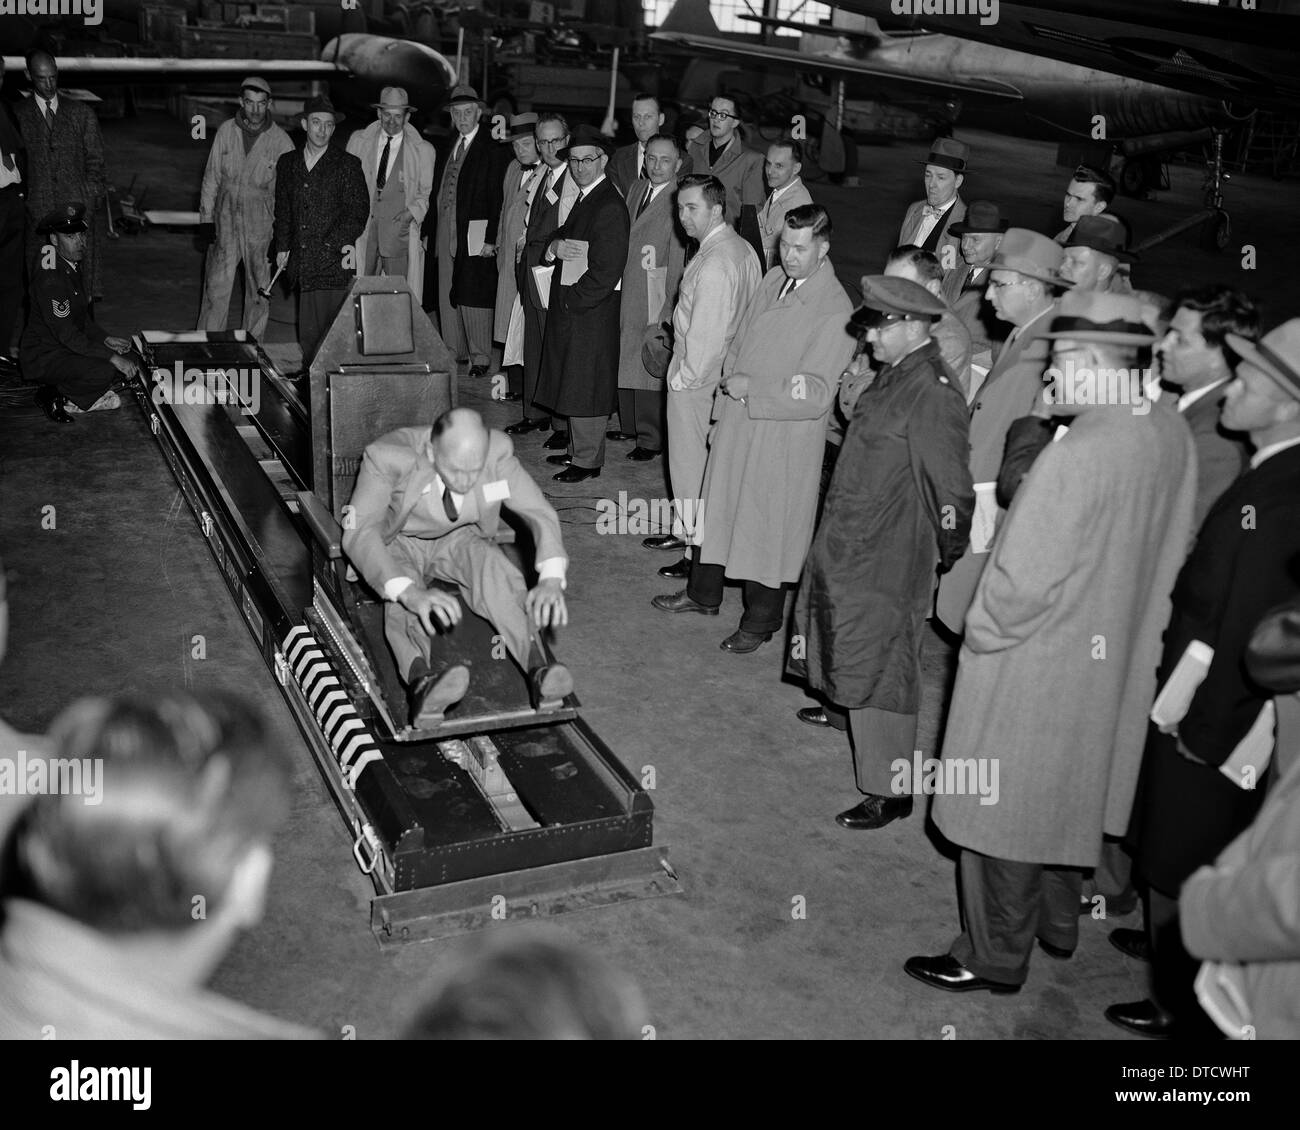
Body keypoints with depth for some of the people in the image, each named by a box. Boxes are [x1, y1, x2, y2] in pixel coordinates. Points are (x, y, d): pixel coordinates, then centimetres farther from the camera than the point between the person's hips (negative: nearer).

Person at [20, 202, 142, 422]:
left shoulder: (73, 266, 7)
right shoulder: (50, 278, -24)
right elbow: (67, 335, -26)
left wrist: (107, 339, 1)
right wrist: (112, 357, -25)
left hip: (70, 346, 10)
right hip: (43, 357, -10)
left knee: (131, 364, -1)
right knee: (103, 371, -32)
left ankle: (73, 401, 7)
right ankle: (52, 396, -7)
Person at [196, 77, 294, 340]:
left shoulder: (281, 140, -4)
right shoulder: (226, 131, 3)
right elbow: (211, 178, 9)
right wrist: (206, 218, 4)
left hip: (261, 225, -1)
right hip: (225, 222, 1)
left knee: (259, 290, 7)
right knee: (216, 287, 1)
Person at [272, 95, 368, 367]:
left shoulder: (347, 164, 3)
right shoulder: (287, 163, 16)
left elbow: (359, 209, 1)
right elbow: (282, 210, 21)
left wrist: (348, 241, -13)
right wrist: (282, 247, 14)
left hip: (334, 261, -4)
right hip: (302, 262, 4)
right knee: (308, 332, 5)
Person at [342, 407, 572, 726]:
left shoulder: (497, 450, -23)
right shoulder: (389, 456, -32)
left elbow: (540, 512, -18)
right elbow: (358, 531, -39)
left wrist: (551, 579, -37)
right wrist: (408, 592, -56)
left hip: (459, 539, 2)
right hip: (399, 545, -2)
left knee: (491, 563, -32)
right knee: (402, 599, -35)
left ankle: (536, 667, -49)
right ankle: (421, 681, -62)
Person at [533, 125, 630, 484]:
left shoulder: (610, 208, -16)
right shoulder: (582, 198, 14)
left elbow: (606, 272, -21)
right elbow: (560, 239, 16)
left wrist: (569, 300, -16)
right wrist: (554, 247, -7)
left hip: (592, 310, -9)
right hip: (569, 306, 9)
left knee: (586, 385, -1)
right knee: (572, 383, 16)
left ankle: (587, 461, 8)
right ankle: (577, 449, 28)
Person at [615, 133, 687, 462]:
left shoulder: (678, 203, -14)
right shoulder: (636, 189, 10)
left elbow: (677, 261, -14)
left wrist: (669, 308, -14)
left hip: (654, 299, -7)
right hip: (624, 295, 7)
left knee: (649, 369, 1)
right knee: (623, 360, 16)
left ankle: (650, 438, 13)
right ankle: (629, 425, 32)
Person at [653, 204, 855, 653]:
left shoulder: (834, 309, -19)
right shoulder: (773, 280, 4)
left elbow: (816, 394, -22)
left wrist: (752, 388, -22)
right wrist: (731, 377, 2)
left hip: (784, 435, -7)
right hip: (737, 420, 7)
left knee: (767, 524, 5)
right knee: (719, 505, 19)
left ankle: (761, 620, 23)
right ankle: (704, 593, 39)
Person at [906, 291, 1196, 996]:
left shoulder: (1077, 455, -29)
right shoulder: (1173, 436, -5)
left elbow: (1024, 580, -24)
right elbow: (1165, 558, 4)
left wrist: (979, 634, -7)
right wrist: (1122, 622, 14)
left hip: (1037, 670, -8)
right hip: (1116, 666, 8)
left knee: (1006, 808, 9)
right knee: (1068, 797, 25)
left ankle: (995, 958, 25)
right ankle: (1057, 924, 44)